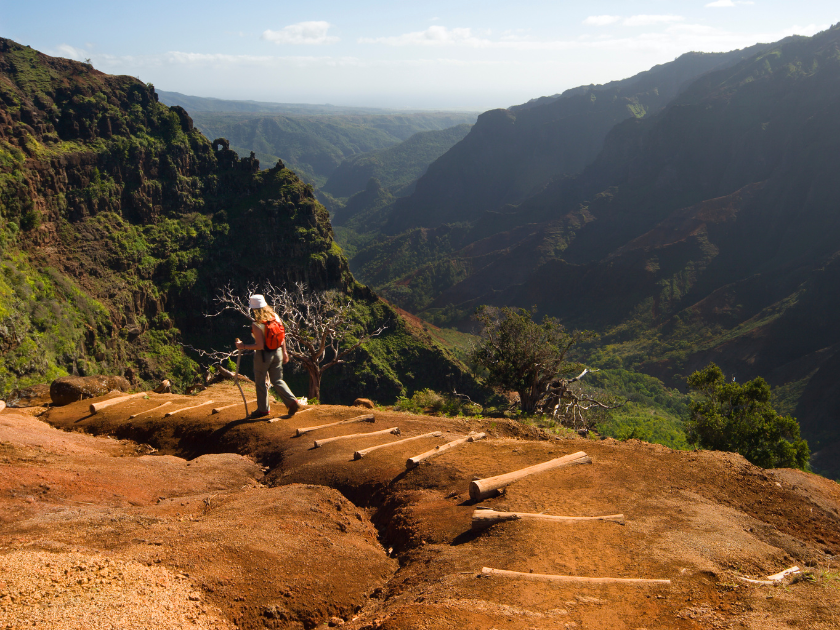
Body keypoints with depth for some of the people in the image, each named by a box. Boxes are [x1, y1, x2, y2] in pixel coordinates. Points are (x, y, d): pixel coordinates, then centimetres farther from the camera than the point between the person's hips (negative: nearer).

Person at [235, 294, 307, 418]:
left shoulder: (256, 325, -23)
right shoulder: (275, 317, -4)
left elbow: (260, 346, -23)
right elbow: (282, 336, 4)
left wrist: (243, 346, -14)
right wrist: (284, 352, 15)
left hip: (263, 355, -6)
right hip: (277, 352, 6)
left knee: (260, 382, 13)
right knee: (277, 380, 18)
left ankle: (263, 409, 24)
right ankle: (293, 402, 8)